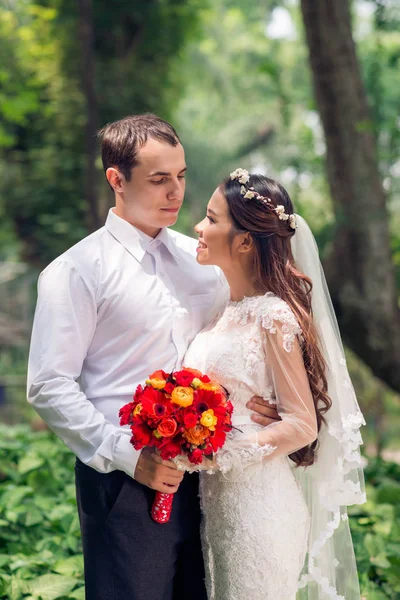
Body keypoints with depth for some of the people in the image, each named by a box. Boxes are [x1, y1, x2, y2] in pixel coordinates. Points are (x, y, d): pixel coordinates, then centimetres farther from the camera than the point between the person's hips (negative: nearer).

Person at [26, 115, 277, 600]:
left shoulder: (200, 259, 10)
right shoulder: (76, 271, -7)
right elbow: (48, 388, -10)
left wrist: (249, 397, -4)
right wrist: (129, 457, -16)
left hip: (203, 474, 5)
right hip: (126, 482, -5)